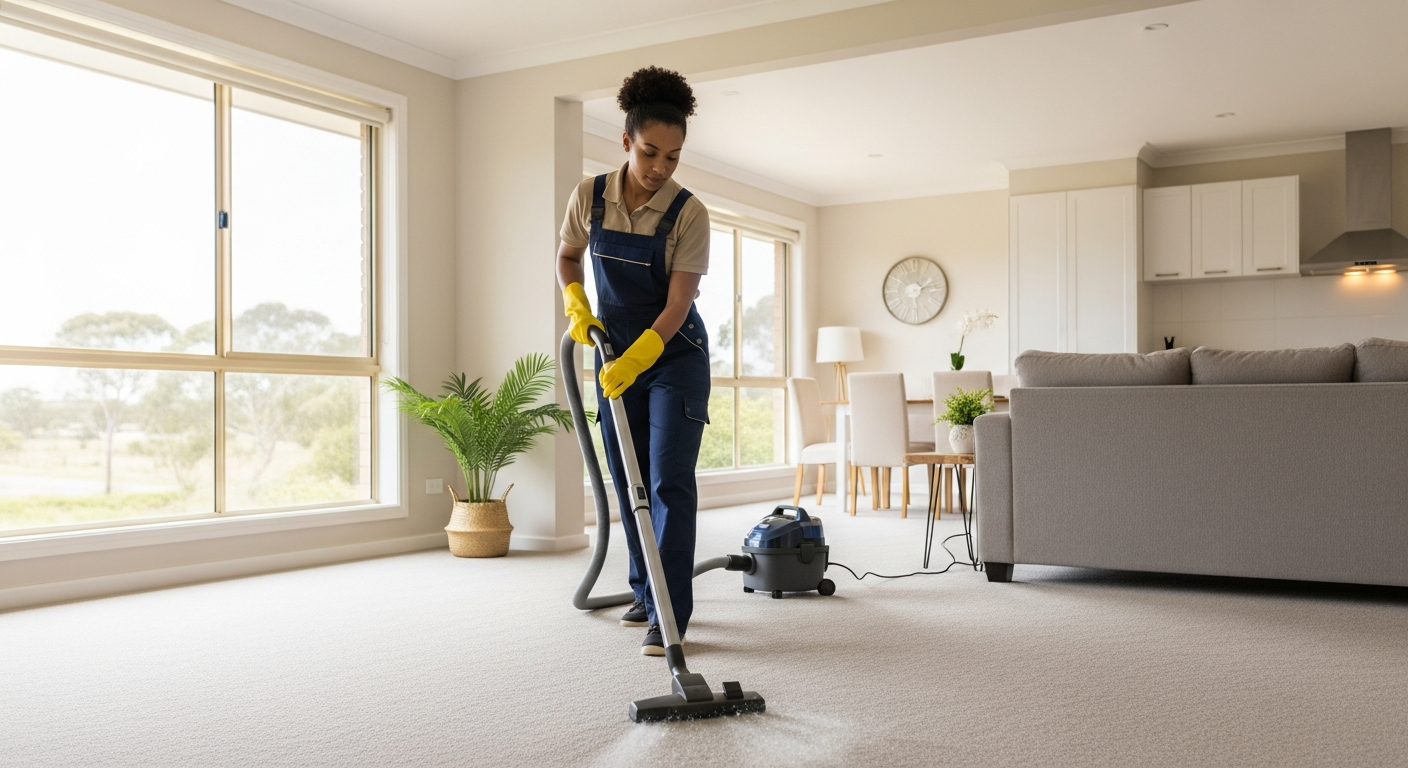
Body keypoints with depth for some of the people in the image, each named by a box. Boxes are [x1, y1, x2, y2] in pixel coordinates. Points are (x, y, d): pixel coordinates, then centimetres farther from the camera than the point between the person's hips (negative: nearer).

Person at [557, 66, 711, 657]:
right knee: (628, 481, 9)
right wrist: (576, 306, -6)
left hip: (674, 354, -4)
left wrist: (635, 361, -33)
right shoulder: (589, 196, -6)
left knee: (670, 482, -11)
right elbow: (567, 257, 11)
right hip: (615, 352, 4)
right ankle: (647, 593, 23)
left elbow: (678, 304, -21)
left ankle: (670, 615, -8)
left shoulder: (688, 212, -17)